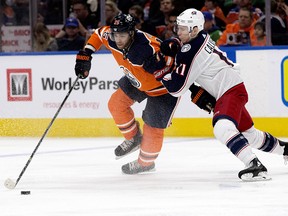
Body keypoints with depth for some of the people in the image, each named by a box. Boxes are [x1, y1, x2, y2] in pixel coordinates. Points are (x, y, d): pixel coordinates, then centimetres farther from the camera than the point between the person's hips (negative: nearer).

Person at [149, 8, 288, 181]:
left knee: (223, 128, -32)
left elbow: (177, 88, -22)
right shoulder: (201, 37, 3)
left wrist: (158, 69, -12)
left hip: (231, 89, -11)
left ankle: (255, 165, -41)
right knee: (248, 133, 25)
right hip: (229, 89, 11)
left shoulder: (192, 51, -23)